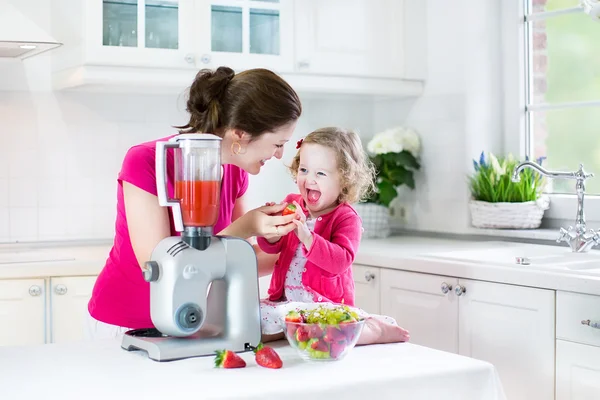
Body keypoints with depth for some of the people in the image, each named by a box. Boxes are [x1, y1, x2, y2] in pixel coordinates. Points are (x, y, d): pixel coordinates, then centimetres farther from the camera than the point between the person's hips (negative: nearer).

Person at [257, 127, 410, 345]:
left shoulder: (346, 218, -9)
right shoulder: (292, 205, 7)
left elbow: (341, 261, -25)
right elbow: (271, 247, 1)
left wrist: (306, 237, -38)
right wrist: (273, 231, -24)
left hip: (326, 304, -6)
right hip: (285, 300, 6)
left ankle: (376, 330, -8)